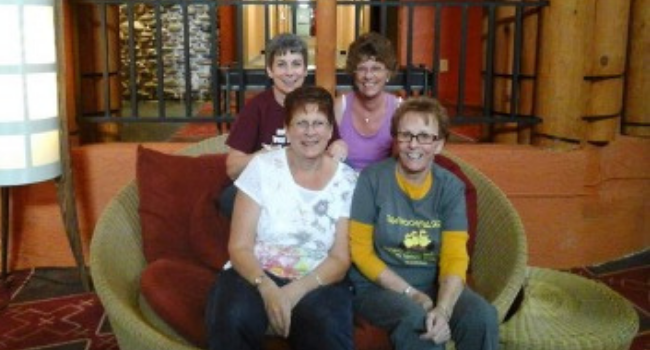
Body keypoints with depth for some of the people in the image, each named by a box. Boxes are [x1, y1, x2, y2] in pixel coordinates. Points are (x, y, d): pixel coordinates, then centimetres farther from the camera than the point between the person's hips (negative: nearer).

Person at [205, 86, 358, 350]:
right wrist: (267, 287, -24)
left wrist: (295, 292, -18)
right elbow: (239, 246, -5)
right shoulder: (263, 166, -3)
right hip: (255, 275, 0)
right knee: (232, 318, -32)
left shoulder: (347, 180, 0)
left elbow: (340, 258, -2)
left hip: (317, 283, 0)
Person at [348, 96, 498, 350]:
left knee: (482, 316, -24)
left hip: (433, 285, 3)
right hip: (378, 285, -3)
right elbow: (360, 250, -7)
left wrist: (443, 309, -26)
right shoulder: (373, 178, -8)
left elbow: (455, 258, -7)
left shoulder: (451, 187, 0)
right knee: (417, 319, -33)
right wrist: (409, 292, -15)